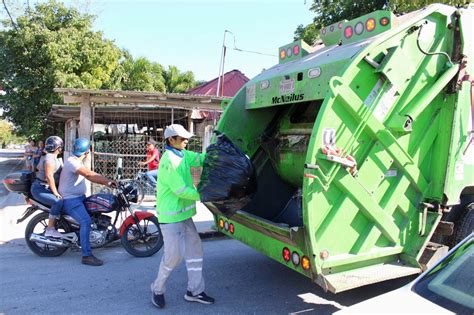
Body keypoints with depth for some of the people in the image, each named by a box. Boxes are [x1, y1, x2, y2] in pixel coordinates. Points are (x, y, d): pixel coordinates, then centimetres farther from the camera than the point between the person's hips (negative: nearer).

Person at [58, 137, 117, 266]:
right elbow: (89, 174, -31)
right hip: (70, 199, -11)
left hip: (79, 197, 11)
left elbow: (90, 176, 12)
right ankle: (87, 255, -26)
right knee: (86, 221, -25)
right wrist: (108, 181, -33)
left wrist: (107, 182, 4)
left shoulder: (77, 162, 16)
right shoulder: (72, 162, -18)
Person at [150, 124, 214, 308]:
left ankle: (194, 291, 22)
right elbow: (180, 190, -22)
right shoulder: (169, 160, -20)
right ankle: (157, 289, 23)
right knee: (174, 254, -1)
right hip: (171, 215, -9)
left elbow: (201, 159, 3)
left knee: (194, 249, 11)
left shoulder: (183, 154, 7)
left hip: (183, 213, 9)